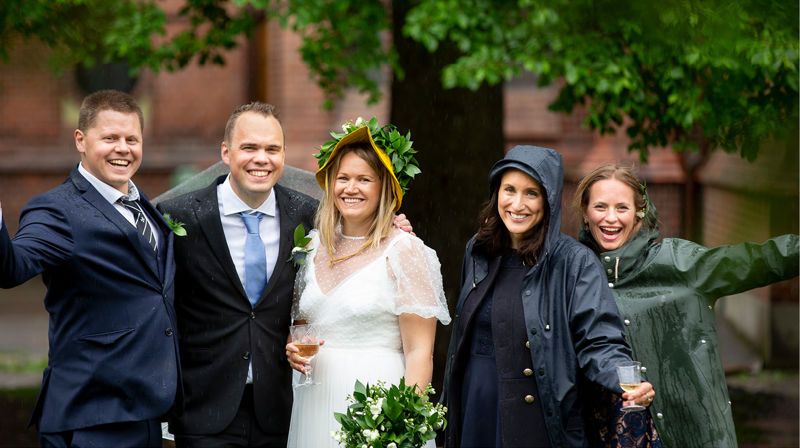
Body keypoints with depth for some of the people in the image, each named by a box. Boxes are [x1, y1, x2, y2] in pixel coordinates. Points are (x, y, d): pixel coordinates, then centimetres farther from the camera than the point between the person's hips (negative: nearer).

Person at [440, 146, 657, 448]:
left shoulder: (576, 263, -11)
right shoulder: (478, 252, 6)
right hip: (473, 415, 5)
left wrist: (630, 384, -35)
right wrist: (445, 413, 18)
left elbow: (598, 342, -16)